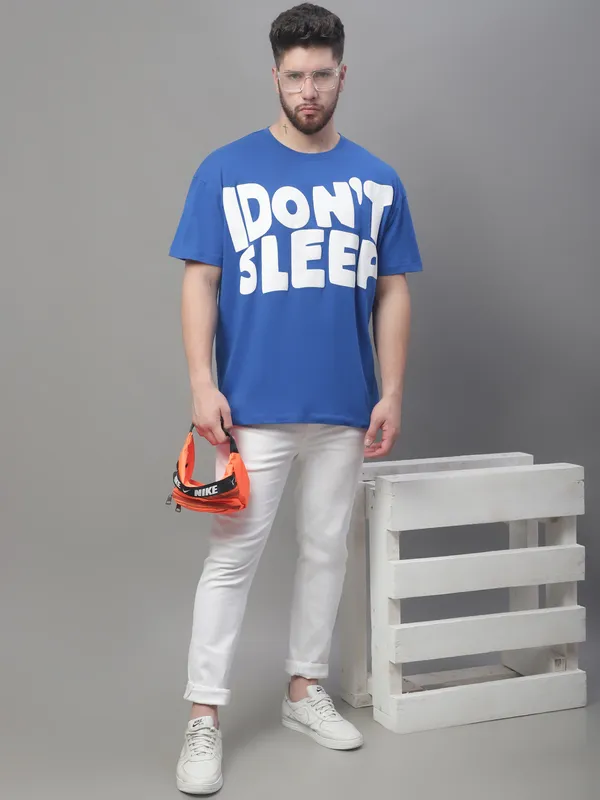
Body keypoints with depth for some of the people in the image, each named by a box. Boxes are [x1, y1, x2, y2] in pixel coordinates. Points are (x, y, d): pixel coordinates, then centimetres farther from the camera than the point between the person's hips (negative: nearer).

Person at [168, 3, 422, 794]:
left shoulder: (377, 180, 6)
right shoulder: (226, 171, -2)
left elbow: (392, 293, 8)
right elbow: (200, 282, -3)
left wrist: (392, 392, 1)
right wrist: (202, 383, -12)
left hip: (346, 408, 3)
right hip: (255, 407, -3)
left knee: (327, 550, 12)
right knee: (233, 556, 0)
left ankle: (306, 689, 28)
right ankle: (205, 718, 8)